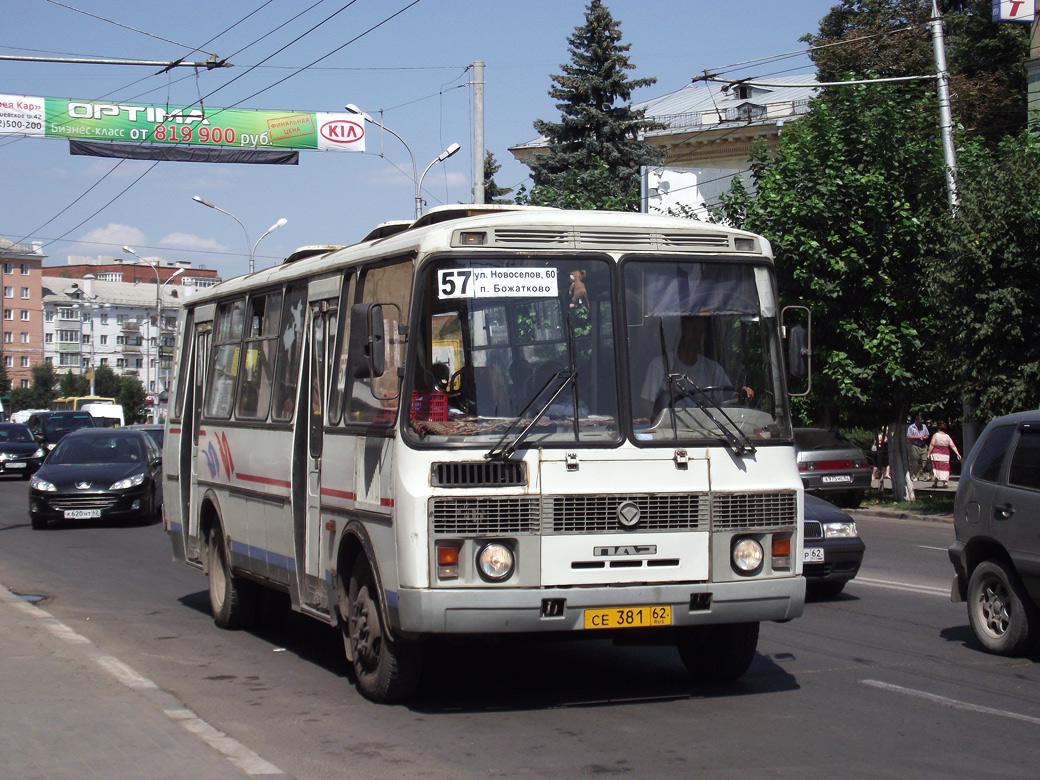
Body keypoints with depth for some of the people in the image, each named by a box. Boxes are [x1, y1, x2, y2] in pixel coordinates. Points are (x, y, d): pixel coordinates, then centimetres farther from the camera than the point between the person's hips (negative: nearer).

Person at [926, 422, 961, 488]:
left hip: (936, 454, -3)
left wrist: (929, 453, -6)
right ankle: (945, 482, -2)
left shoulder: (936, 435, -3)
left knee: (937, 468, -1)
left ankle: (936, 482, -5)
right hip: (945, 454, 3)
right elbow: (953, 446, 0)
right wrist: (957, 453, -2)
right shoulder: (948, 437, 7)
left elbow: (932, 445, -9)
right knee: (944, 468, 6)